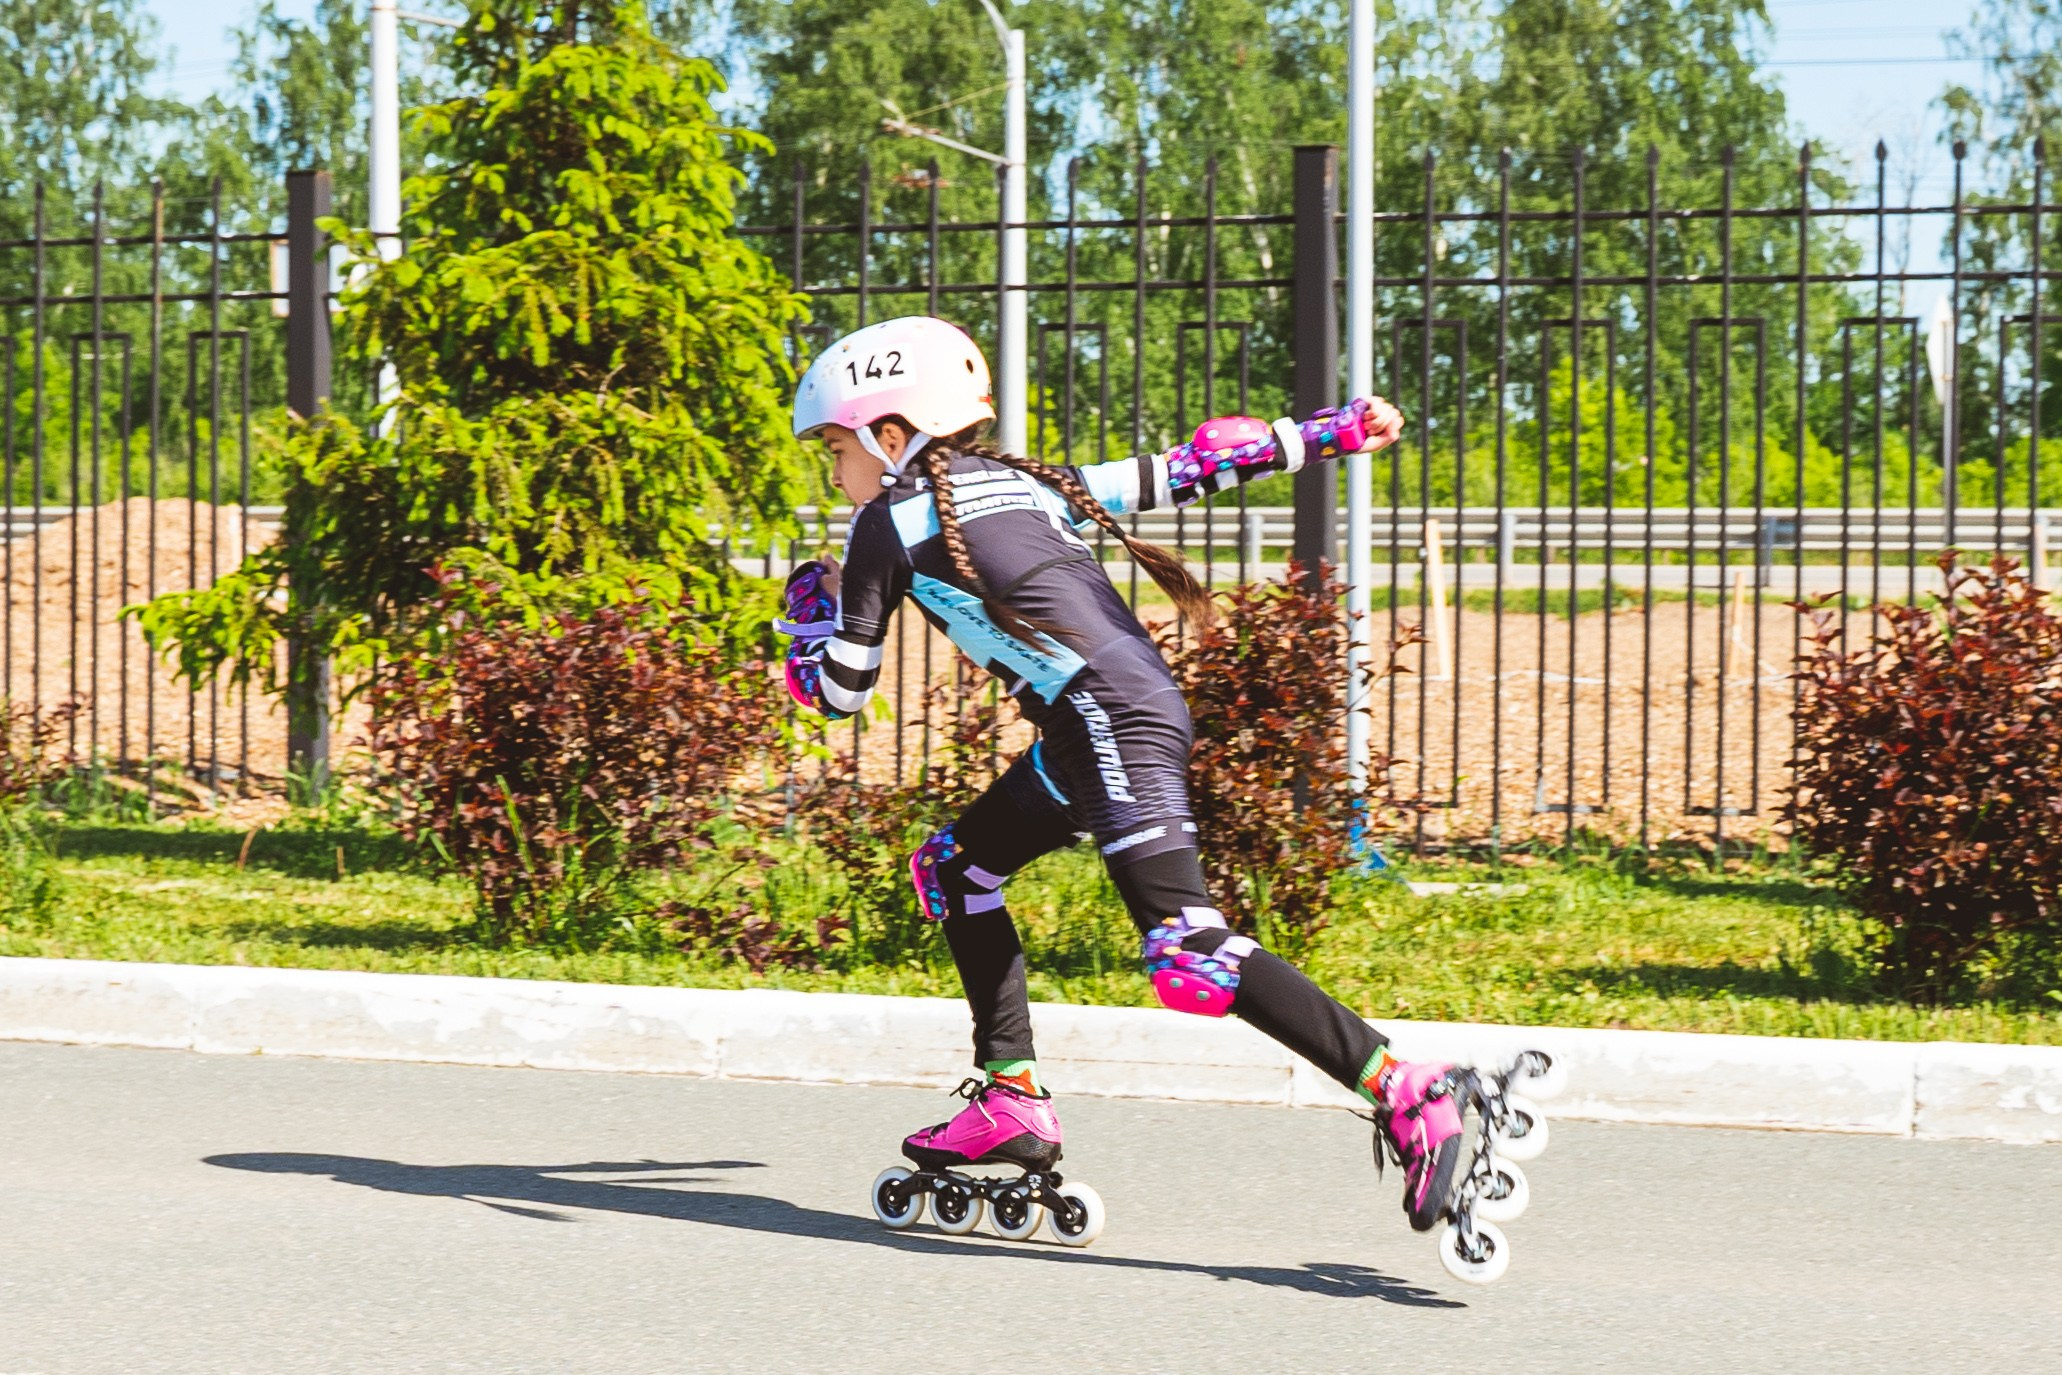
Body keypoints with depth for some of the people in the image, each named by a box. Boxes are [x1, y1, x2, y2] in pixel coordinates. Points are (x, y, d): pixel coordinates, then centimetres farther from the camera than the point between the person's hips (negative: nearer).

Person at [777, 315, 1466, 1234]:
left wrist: (811, 605, 29)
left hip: (1113, 724, -10)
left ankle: (1405, 1096, -27)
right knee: (954, 869, 21)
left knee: (1189, 955, -18)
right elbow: (1182, 472, 21)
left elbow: (838, 692, 7)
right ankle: (1013, 1104, 22)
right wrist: (1326, 434, 28)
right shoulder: (1024, 482, 21)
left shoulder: (887, 523, 2)